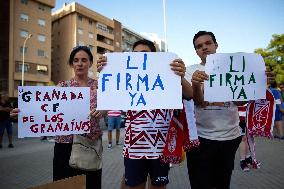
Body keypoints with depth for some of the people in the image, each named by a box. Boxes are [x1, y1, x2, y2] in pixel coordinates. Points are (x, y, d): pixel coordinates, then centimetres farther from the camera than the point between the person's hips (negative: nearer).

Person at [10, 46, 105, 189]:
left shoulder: (98, 86, 2)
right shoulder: (63, 86, 1)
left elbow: (105, 112, -2)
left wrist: (102, 110, -24)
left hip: (91, 143, 0)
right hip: (65, 144, 0)